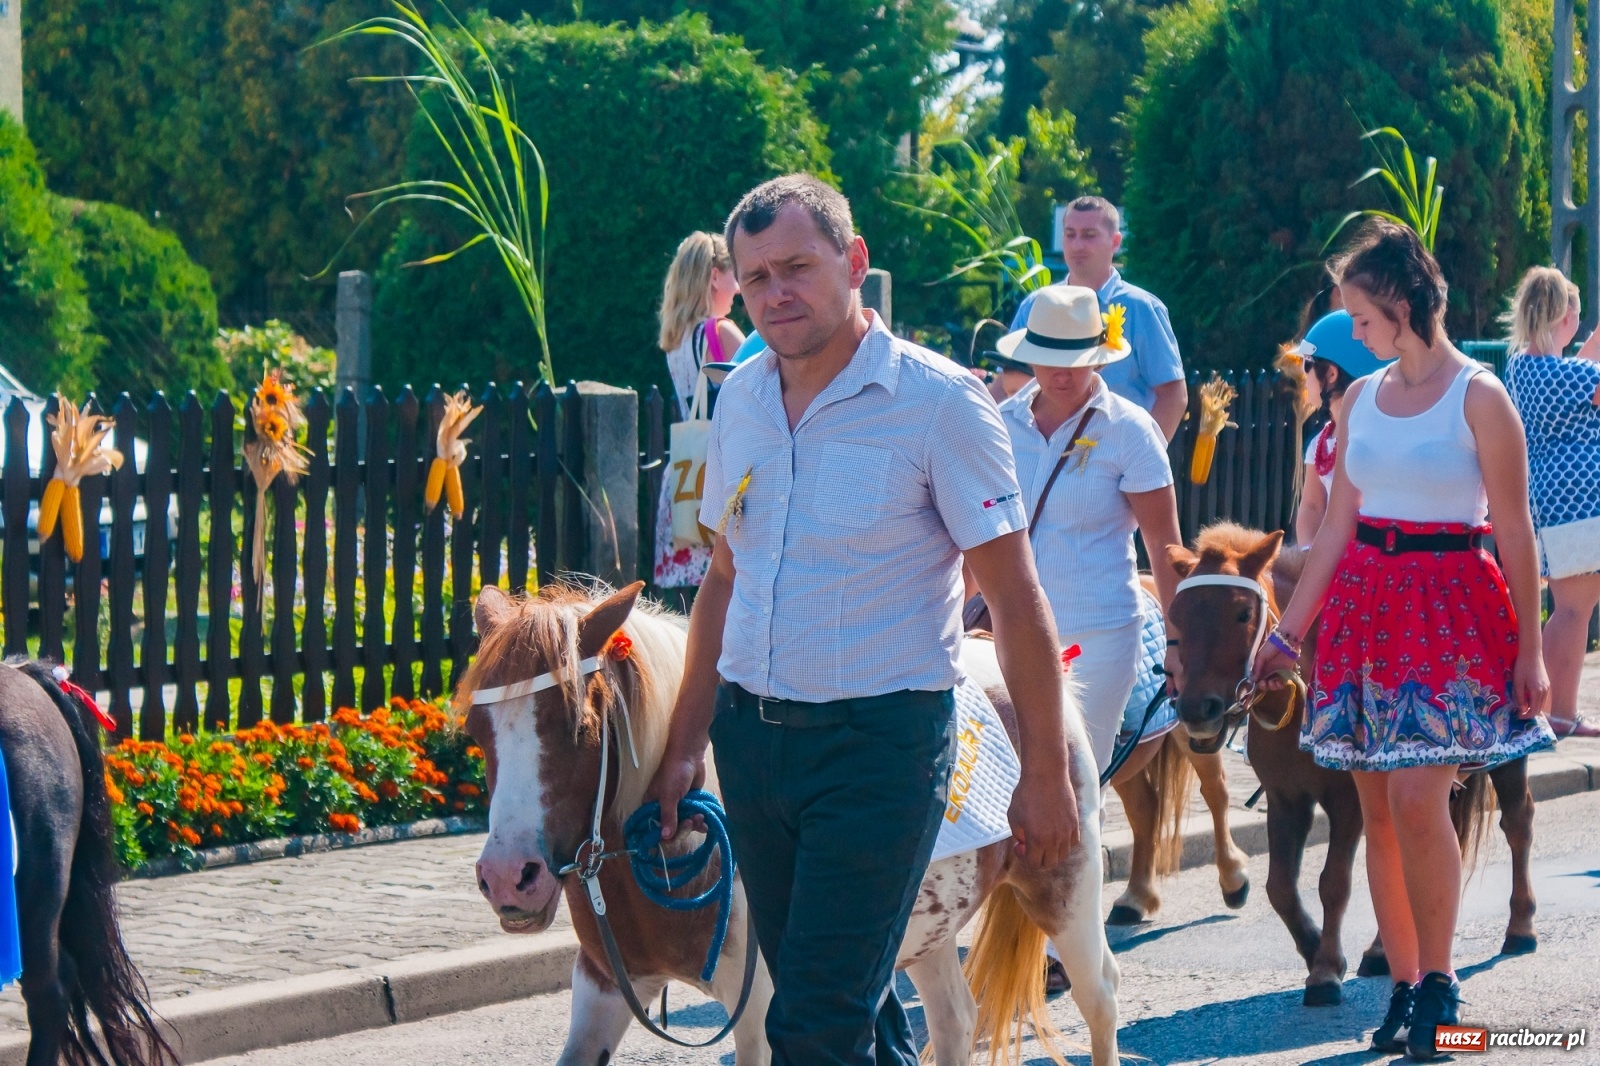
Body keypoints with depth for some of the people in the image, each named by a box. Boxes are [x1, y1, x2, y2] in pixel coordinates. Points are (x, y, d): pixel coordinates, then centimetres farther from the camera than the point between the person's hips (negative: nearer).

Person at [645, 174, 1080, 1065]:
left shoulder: (940, 403, -11)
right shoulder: (742, 399, 7)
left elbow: (1016, 598, -10)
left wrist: (1047, 775, -11)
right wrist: (688, 745, 13)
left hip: (880, 738, -6)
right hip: (752, 736, 6)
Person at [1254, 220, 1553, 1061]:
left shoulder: (1478, 398, -6)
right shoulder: (1361, 399, 10)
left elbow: (1514, 530, -4)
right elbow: (1337, 526, 14)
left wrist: (1529, 649, -6)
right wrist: (1287, 633, 11)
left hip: (1451, 608, -6)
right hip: (1364, 605, 6)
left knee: (1417, 797, -17)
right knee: (1377, 809, 4)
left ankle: (1438, 980, -3)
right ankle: (1404, 987, 12)